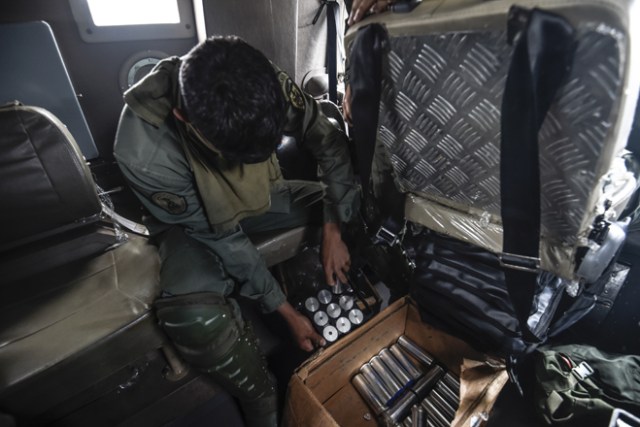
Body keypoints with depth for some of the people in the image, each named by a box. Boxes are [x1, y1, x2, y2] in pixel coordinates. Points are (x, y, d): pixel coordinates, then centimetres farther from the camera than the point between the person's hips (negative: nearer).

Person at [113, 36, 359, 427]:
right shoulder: (144, 151, -34)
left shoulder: (263, 85, -26)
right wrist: (285, 310, -19)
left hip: (259, 199, 4)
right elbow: (220, 237, -26)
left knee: (356, 207, -12)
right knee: (195, 316, -34)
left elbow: (329, 141, -14)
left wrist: (333, 231, -20)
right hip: (196, 224, -3)